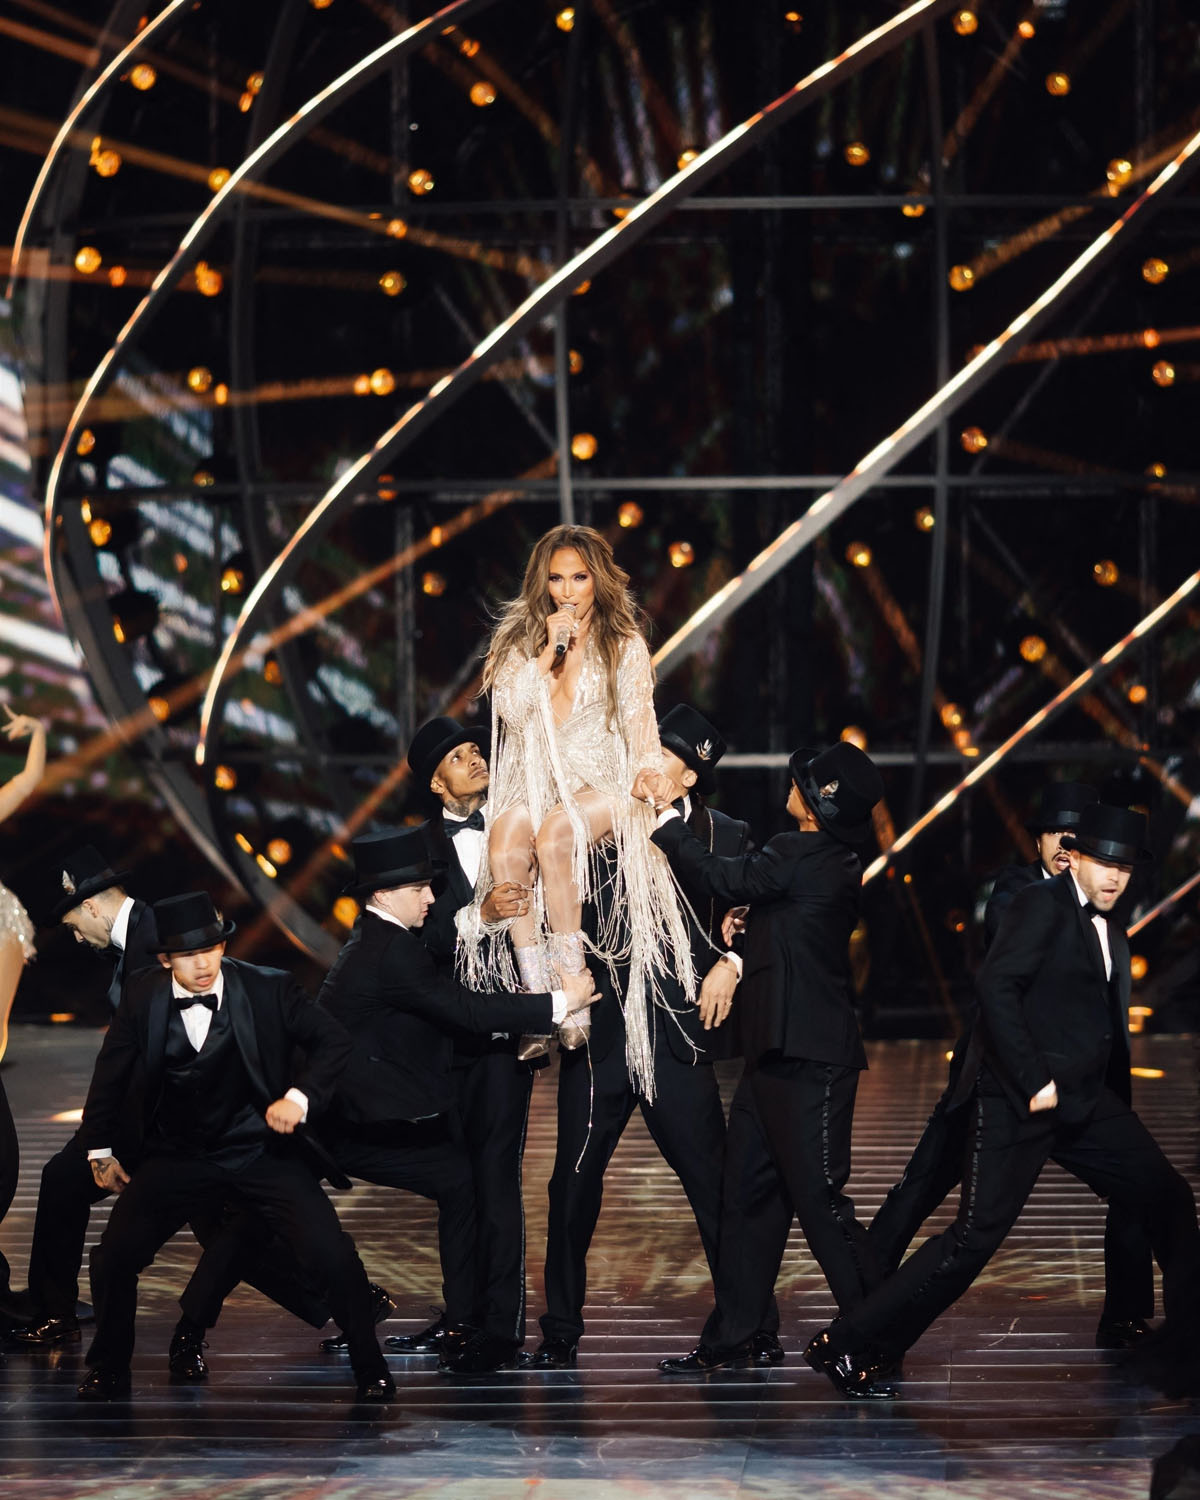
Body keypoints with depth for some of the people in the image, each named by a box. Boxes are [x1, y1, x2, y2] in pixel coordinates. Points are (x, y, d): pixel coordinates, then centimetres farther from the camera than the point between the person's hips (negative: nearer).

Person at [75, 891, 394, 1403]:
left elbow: (332, 1040, 0)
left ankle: (370, 1368, 4)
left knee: (331, 1255, -19)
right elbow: (112, 1072, 12)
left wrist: (300, 1097, -16)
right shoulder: (143, 996, -3)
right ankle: (109, 1369, 14)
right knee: (113, 1257, -14)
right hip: (179, 1158, 2)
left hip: (263, 1152, -2)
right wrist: (100, 1149, 14)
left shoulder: (269, 988, -10)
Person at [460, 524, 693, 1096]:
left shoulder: (625, 644, 8)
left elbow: (639, 729, 4)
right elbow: (509, 707, 1)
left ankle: (571, 981, -32)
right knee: (505, 839, -33)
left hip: (602, 783, -2)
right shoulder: (519, 637, 14)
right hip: (535, 783, 2)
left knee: (553, 833, -36)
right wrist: (550, 653, -7)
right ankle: (535, 996, -32)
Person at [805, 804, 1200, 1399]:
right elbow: (996, 987, -18)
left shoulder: (1112, 936, 19)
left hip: (1085, 1104, 8)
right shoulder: (1042, 904, -7)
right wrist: (1034, 1082, -19)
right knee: (978, 1234, -12)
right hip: (1018, 1100, -8)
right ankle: (847, 1346, -6)